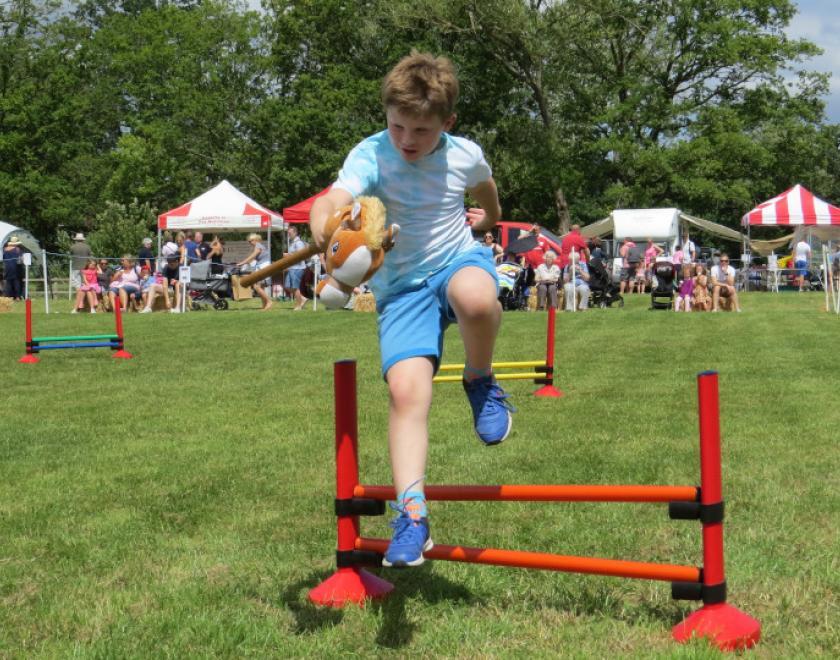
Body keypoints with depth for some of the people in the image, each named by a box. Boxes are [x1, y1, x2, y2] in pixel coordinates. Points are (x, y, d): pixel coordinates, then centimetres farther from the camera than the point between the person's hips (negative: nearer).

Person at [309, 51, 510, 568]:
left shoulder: (466, 155, -5)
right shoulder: (372, 155, -15)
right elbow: (332, 200, -35)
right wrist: (325, 228, -55)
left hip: (458, 259, 1)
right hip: (401, 286, -1)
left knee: (476, 297, -38)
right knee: (406, 388, -19)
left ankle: (482, 383, -8)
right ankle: (411, 513, -14)